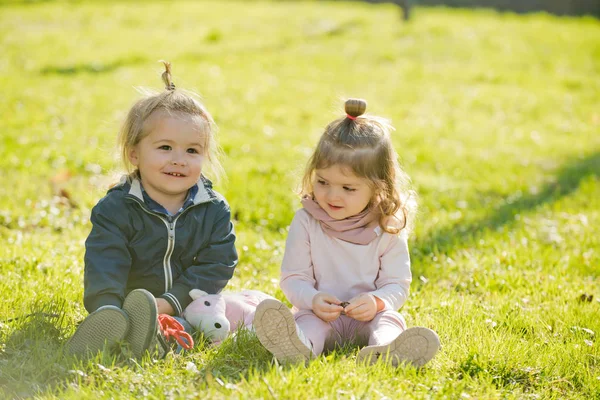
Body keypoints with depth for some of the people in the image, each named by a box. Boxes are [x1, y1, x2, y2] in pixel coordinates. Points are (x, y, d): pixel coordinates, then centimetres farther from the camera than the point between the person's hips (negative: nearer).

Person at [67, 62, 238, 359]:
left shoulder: (215, 210, 4)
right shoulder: (115, 209, -4)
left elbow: (218, 265, -3)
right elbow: (104, 264, -16)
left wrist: (172, 301, -18)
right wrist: (107, 310, -37)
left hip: (188, 306, -1)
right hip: (126, 304, 1)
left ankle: (157, 338, -60)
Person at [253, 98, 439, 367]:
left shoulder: (387, 228, -2)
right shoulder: (306, 222, -2)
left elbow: (397, 284, -2)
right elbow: (293, 278, -4)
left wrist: (377, 301, -25)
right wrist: (312, 299, -27)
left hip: (367, 317, 1)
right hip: (320, 314, -1)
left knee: (389, 319, -28)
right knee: (307, 320, -31)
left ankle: (385, 349, -63)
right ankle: (298, 345, -66)